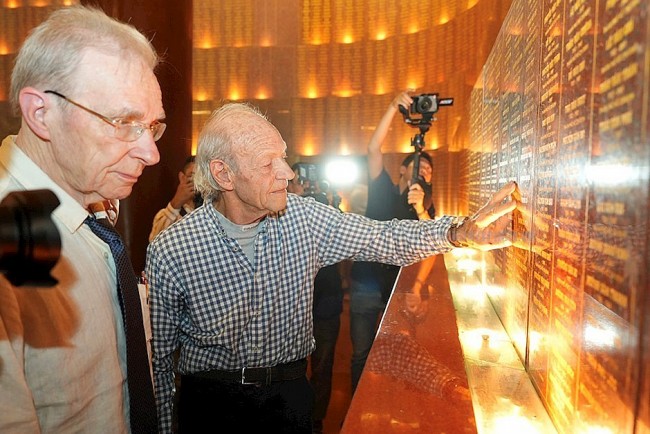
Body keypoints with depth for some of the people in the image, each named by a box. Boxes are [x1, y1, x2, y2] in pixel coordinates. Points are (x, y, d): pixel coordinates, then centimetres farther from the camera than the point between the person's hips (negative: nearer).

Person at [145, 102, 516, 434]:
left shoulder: (305, 218, -12)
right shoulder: (170, 253, -18)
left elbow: (387, 239, -9)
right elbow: (159, 357, -7)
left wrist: (459, 231, -25)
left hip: (290, 394, 3)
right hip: (210, 402, -2)